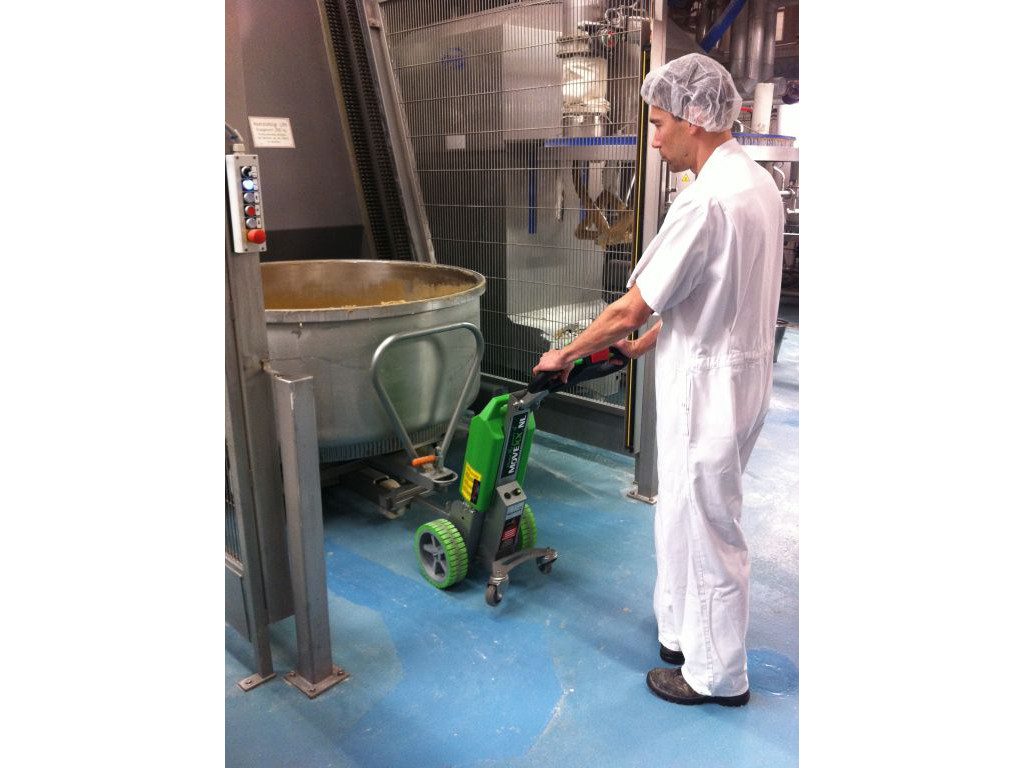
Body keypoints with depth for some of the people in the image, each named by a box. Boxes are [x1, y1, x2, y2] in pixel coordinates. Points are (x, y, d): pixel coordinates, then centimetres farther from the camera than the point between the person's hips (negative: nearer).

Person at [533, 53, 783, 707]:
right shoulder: (759, 182, 8)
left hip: (708, 391, -10)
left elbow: (629, 310, -20)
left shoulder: (706, 201, -24)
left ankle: (717, 676, 27)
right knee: (687, 522, 22)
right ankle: (685, 636, 41)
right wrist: (647, 342, 18)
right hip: (739, 377, 10)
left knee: (705, 534, 7)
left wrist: (565, 354, -5)